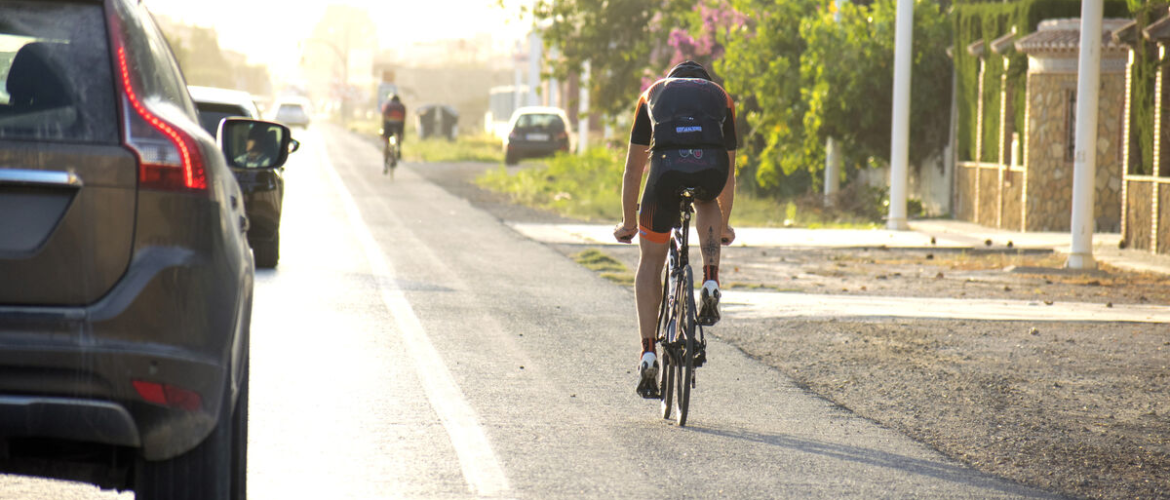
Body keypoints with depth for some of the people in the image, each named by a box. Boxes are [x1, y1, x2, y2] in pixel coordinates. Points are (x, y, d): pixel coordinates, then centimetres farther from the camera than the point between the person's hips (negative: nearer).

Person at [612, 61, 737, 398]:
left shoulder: (653, 94, 35)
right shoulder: (721, 97, 36)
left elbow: (633, 170, 38)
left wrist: (627, 223, 49)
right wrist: (724, 225, 56)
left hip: (668, 165, -1)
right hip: (712, 166, 1)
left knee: (650, 261, 16)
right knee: (707, 202, 39)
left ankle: (648, 354, 7)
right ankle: (710, 281, 17)